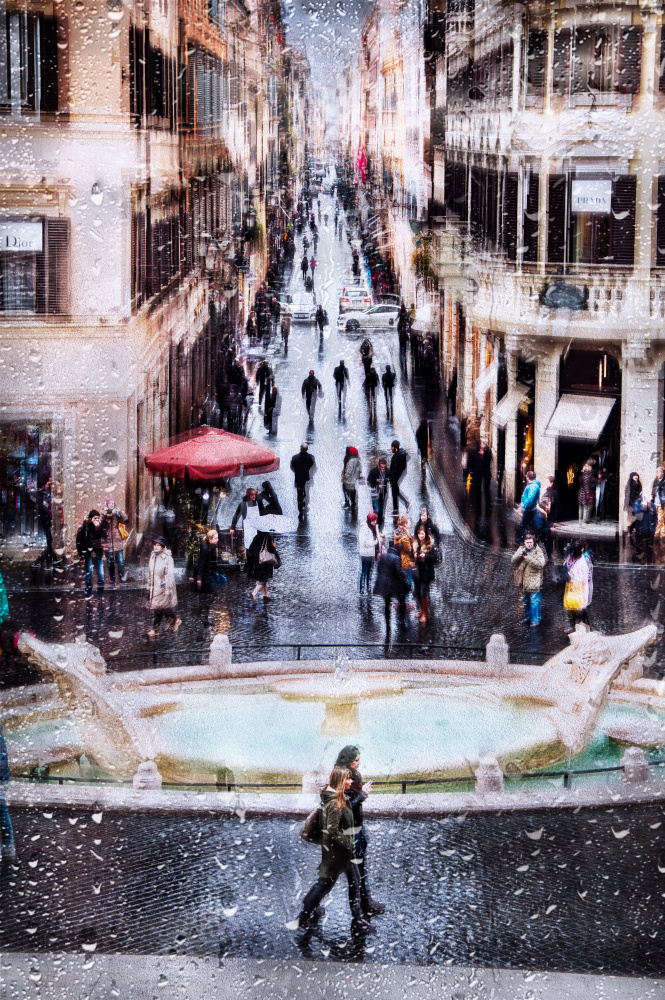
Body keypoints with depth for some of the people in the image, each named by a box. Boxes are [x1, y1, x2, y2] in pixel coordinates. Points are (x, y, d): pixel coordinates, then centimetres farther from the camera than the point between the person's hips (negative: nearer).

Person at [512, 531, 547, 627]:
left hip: (534, 582, -6)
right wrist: (519, 555, -20)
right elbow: (513, 561, 1)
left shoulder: (538, 551, -12)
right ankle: (528, 617, 38)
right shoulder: (521, 549, 4)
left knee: (534, 602, -1)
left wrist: (529, 558, -28)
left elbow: (541, 564, -22)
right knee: (526, 601, 21)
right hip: (524, 581, 6)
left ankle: (535, 620, 12)